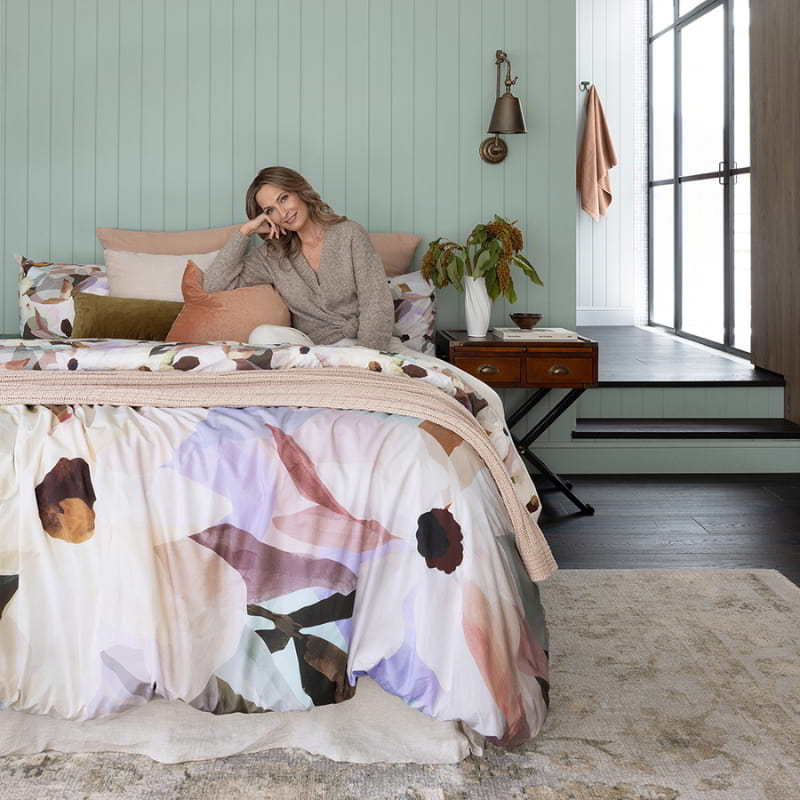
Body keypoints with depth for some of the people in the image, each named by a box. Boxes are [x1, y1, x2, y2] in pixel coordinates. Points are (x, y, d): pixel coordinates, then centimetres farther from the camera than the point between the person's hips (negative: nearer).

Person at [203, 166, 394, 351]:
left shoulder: (349, 234, 1)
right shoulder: (272, 255, 10)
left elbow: (378, 307, -5)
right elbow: (213, 284, 4)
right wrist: (245, 231, 2)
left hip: (355, 344, -4)